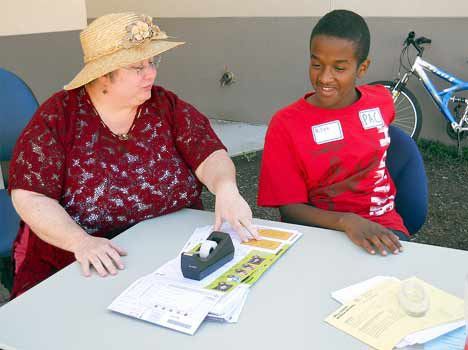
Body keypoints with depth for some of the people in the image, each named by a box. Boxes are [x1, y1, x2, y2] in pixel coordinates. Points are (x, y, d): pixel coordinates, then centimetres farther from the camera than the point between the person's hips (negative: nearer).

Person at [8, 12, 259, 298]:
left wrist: (226, 188, -31)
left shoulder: (168, 106, 0)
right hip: (76, 269, -1)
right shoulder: (58, 115, -7)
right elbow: (29, 196, -12)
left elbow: (210, 156, -8)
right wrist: (80, 241, -27)